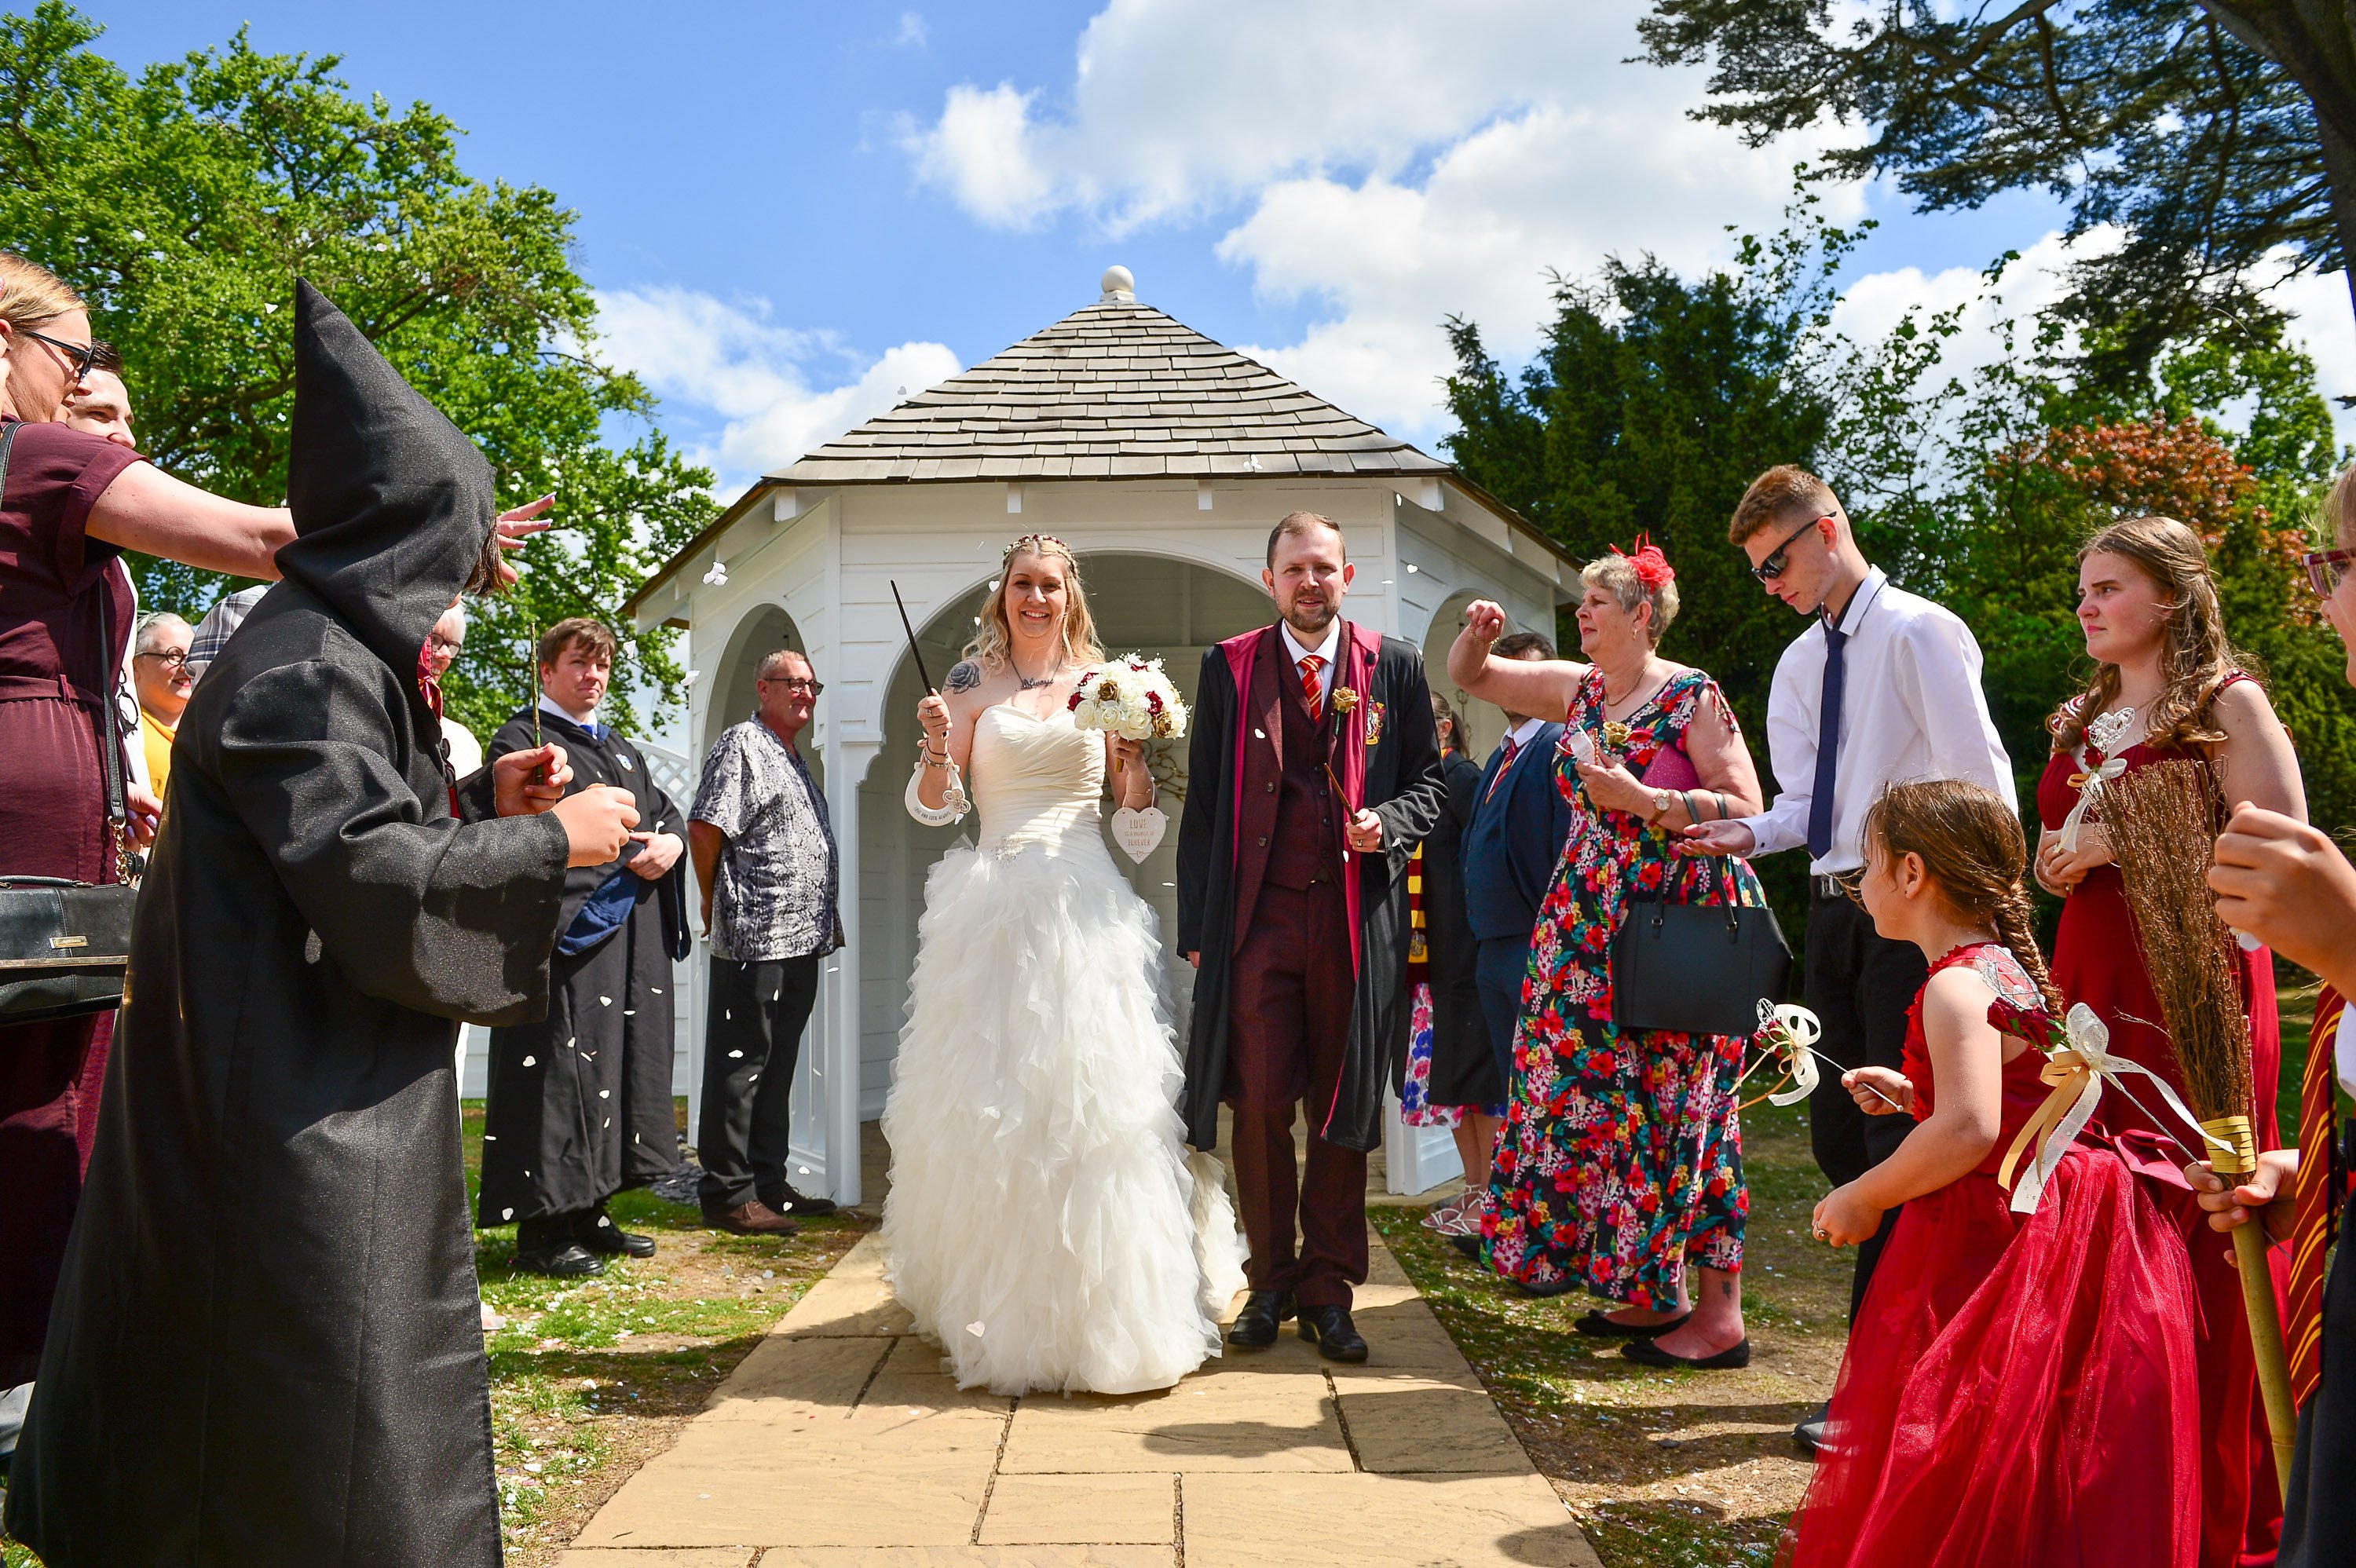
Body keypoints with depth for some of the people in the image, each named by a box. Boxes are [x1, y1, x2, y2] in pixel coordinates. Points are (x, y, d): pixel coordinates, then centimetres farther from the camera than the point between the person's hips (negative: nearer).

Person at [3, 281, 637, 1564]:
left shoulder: (350, 652, 13)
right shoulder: (307, 662, -18)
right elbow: (369, 877, -25)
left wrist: (483, 805, 9)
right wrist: (553, 840, -14)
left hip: (347, 1102, 10)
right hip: (292, 1111, -10)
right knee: (307, 1442, -2)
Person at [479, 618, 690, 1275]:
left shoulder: (623, 749, 24)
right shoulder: (522, 738, 0)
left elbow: (666, 811, 20)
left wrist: (671, 842, -4)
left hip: (633, 937, 8)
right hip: (569, 930, -8)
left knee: (619, 1060, 10)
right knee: (563, 1066, -9)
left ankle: (587, 1210, 19)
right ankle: (540, 1230, -2)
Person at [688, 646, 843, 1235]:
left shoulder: (796, 761, 22)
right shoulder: (740, 745, -6)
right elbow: (704, 826, -15)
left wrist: (827, 921, 19)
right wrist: (717, 903, -6)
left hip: (802, 942, 9)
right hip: (755, 938, -9)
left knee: (777, 1066, 14)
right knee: (740, 1064, -4)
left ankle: (769, 1181, 22)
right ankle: (728, 1193, 2)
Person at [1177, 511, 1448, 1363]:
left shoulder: (1395, 665, 7)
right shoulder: (1228, 667, 7)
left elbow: (1430, 781, 12)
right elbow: (1204, 803, 7)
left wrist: (1387, 825, -10)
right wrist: (1197, 925, 2)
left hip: (1357, 916, 1)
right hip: (1258, 916, 0)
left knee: (1342, 1109, 7)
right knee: (1259, 1104, -2)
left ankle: (1327, 1292, 19)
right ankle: (1271, 1282, 16)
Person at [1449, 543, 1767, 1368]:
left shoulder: (1692, 697, -7)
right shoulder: (1578, 688, 12)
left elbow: (1747, 806, -12)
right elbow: (1469, 675, 21)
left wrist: (1644, 800, -20)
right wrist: (1476, 632, 1)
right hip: (1593, 923, 7)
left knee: (1674, 1102, -6)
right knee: (1600, 1095, 7)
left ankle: (1719, 1315, 4)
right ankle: (1654, 1294, 20)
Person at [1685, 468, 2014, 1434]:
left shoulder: (1917, 632, -8)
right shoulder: (1799, 665, 15)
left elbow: (1981, 778, -13)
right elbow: (1811, 805, 12)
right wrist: (1751, 833, -7)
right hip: (1834, 910, 8)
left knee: (1897, 1145, -3)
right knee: (1837, 1139, 12)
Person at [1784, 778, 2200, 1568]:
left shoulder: (1956, 986, -20)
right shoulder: (2002, 966, 11)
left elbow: (1970, 1130, -33)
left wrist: (1866, 1198, -22)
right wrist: (1912, 1095, 18)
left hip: (1994, 1244, -10)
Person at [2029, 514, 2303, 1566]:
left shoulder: (2224, 701, -3)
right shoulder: (2083, 720, 17)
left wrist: (2127, 841, -13)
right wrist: (2060, 860, 2)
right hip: (2092, 980, 6)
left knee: (2192, 1231, -4)